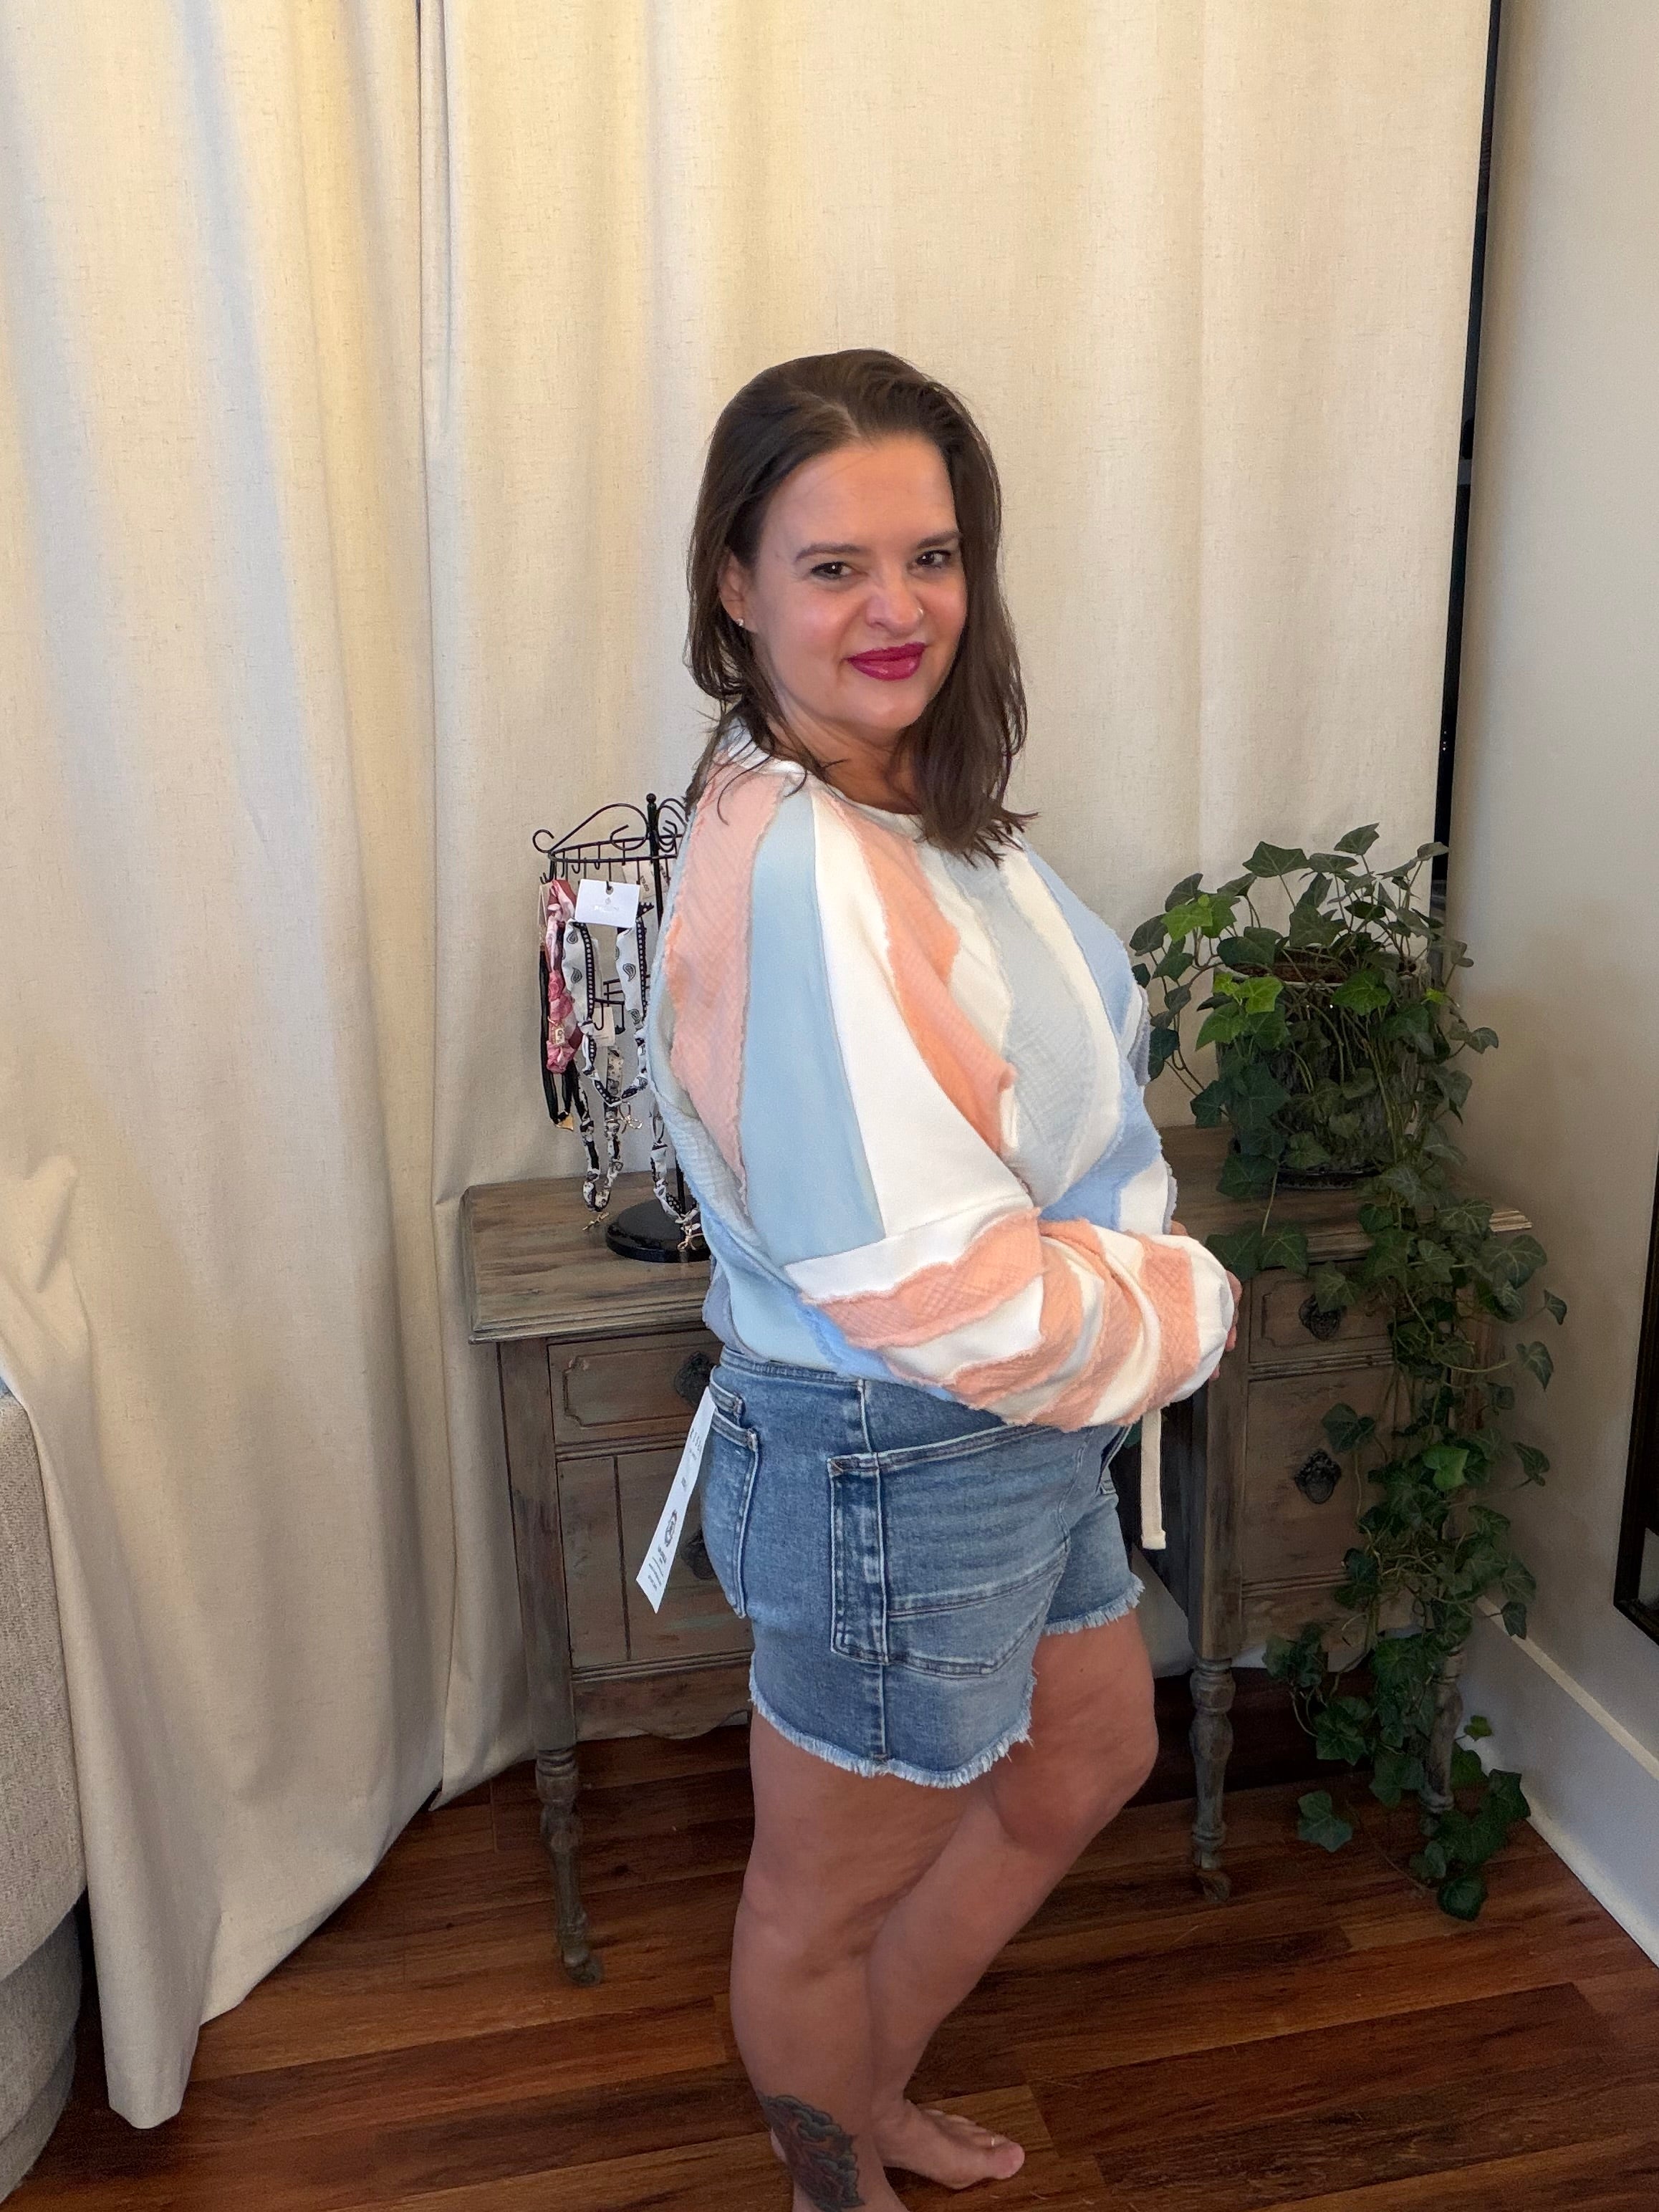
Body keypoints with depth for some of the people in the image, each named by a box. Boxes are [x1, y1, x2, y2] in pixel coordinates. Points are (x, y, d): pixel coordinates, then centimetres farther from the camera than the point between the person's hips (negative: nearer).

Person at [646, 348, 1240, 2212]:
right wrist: (1177, 1309, -13)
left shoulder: (909, 800, 1)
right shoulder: (797, 870, -29)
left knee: (1091, 1760, 29)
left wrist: (1131, 1281, 1)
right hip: (890, 1460, -10)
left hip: (1018, 1425, 10)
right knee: (833, 1889, 17)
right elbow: (927, 1274, -30)